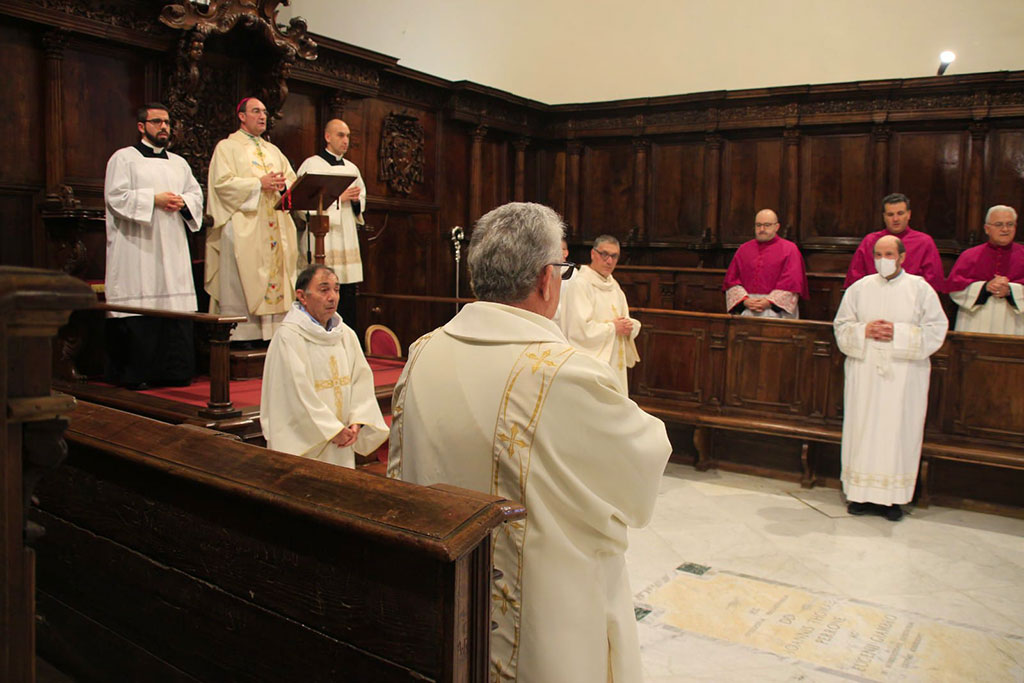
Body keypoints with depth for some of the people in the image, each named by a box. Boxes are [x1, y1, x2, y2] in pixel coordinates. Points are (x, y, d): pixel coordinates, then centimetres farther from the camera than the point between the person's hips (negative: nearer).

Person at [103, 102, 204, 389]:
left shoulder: (179, 163, 21)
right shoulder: (124, 158, 5)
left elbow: (196, 194, 17)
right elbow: (115, 196, -6)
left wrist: (183, 202, -4)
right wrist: (154, 199, -13)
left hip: (173, 248, 5)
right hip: (137, 247, -5)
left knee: (177, 308, 0)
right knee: (139, 308, -8)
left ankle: (175, 371, 6)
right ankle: (135, 374, -2)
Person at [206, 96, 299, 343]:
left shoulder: (273, 150, 24)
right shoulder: (227, 147, 6)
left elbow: (292, 178, 16)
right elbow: (223, 182, -8)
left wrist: (283, 184, -7)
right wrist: (258, 183, -14)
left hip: (275, 227, 6)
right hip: (243, 227, -6)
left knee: (275, 278, 1)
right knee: (242, 280, -9)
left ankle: (271, 331, 4)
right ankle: (241, 332, -7)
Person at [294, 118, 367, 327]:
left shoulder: (352, 168, 17)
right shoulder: (311, 165, -1)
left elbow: (361, 201, 24)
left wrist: (356, 200, 0)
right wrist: (339, 197, -13)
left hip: (346, 239, 6)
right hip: (321, 243, -6)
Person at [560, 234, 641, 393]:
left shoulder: (613, 285, 15)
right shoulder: (581, 284, -12)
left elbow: (625, 319, 19)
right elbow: (581, 328, -21)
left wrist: (629, 326, -4)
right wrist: (613, 327, -11)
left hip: (614, 362, 8)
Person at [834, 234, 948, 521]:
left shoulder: (920, 289, 2)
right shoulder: (859, 288, 8)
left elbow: (936, 330, -2)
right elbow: (842, 327, 8)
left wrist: (899, 333, -14)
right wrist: (864, 331, -11)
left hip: (904, 377, -2)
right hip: (864, 374, 2)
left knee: (898, 432, 0)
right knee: (863, 431, 2)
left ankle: (893, 497, 8)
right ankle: (861, 493, 10)